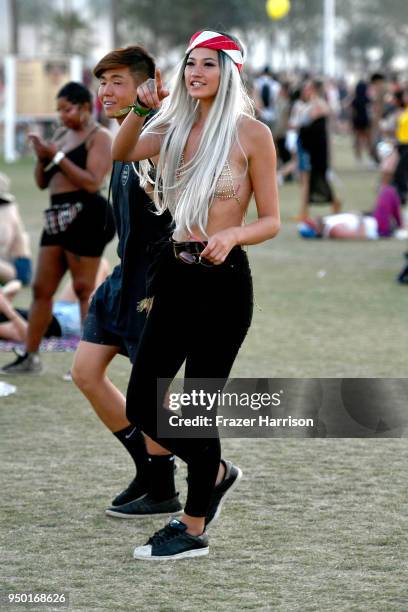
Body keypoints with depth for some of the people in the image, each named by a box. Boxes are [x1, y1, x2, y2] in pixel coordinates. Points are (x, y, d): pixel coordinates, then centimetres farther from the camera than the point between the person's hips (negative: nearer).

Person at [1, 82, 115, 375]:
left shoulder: (99, 137, -4)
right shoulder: (62, 135, 19)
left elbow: (92, 182, -17)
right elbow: (42, 182, 19)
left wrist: (57, 156, -16)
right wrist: (42, 157, 0)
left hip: (86, 216, -8)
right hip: (59, 216, 8)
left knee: (84, 289, -6)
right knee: (42, 289, 8)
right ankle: (30, 357, 14)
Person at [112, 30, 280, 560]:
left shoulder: (252, 133, -4)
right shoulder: (175, 127, 12)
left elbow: (271, 221, -3)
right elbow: (122, 153, -1)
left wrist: (232, 236, -22)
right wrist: (142, 109, -14)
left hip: (222, 278, -6)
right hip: (174, 274, 6)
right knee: (142, 405, 5)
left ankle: (194, 531, 12)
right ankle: (216, 473, 31)